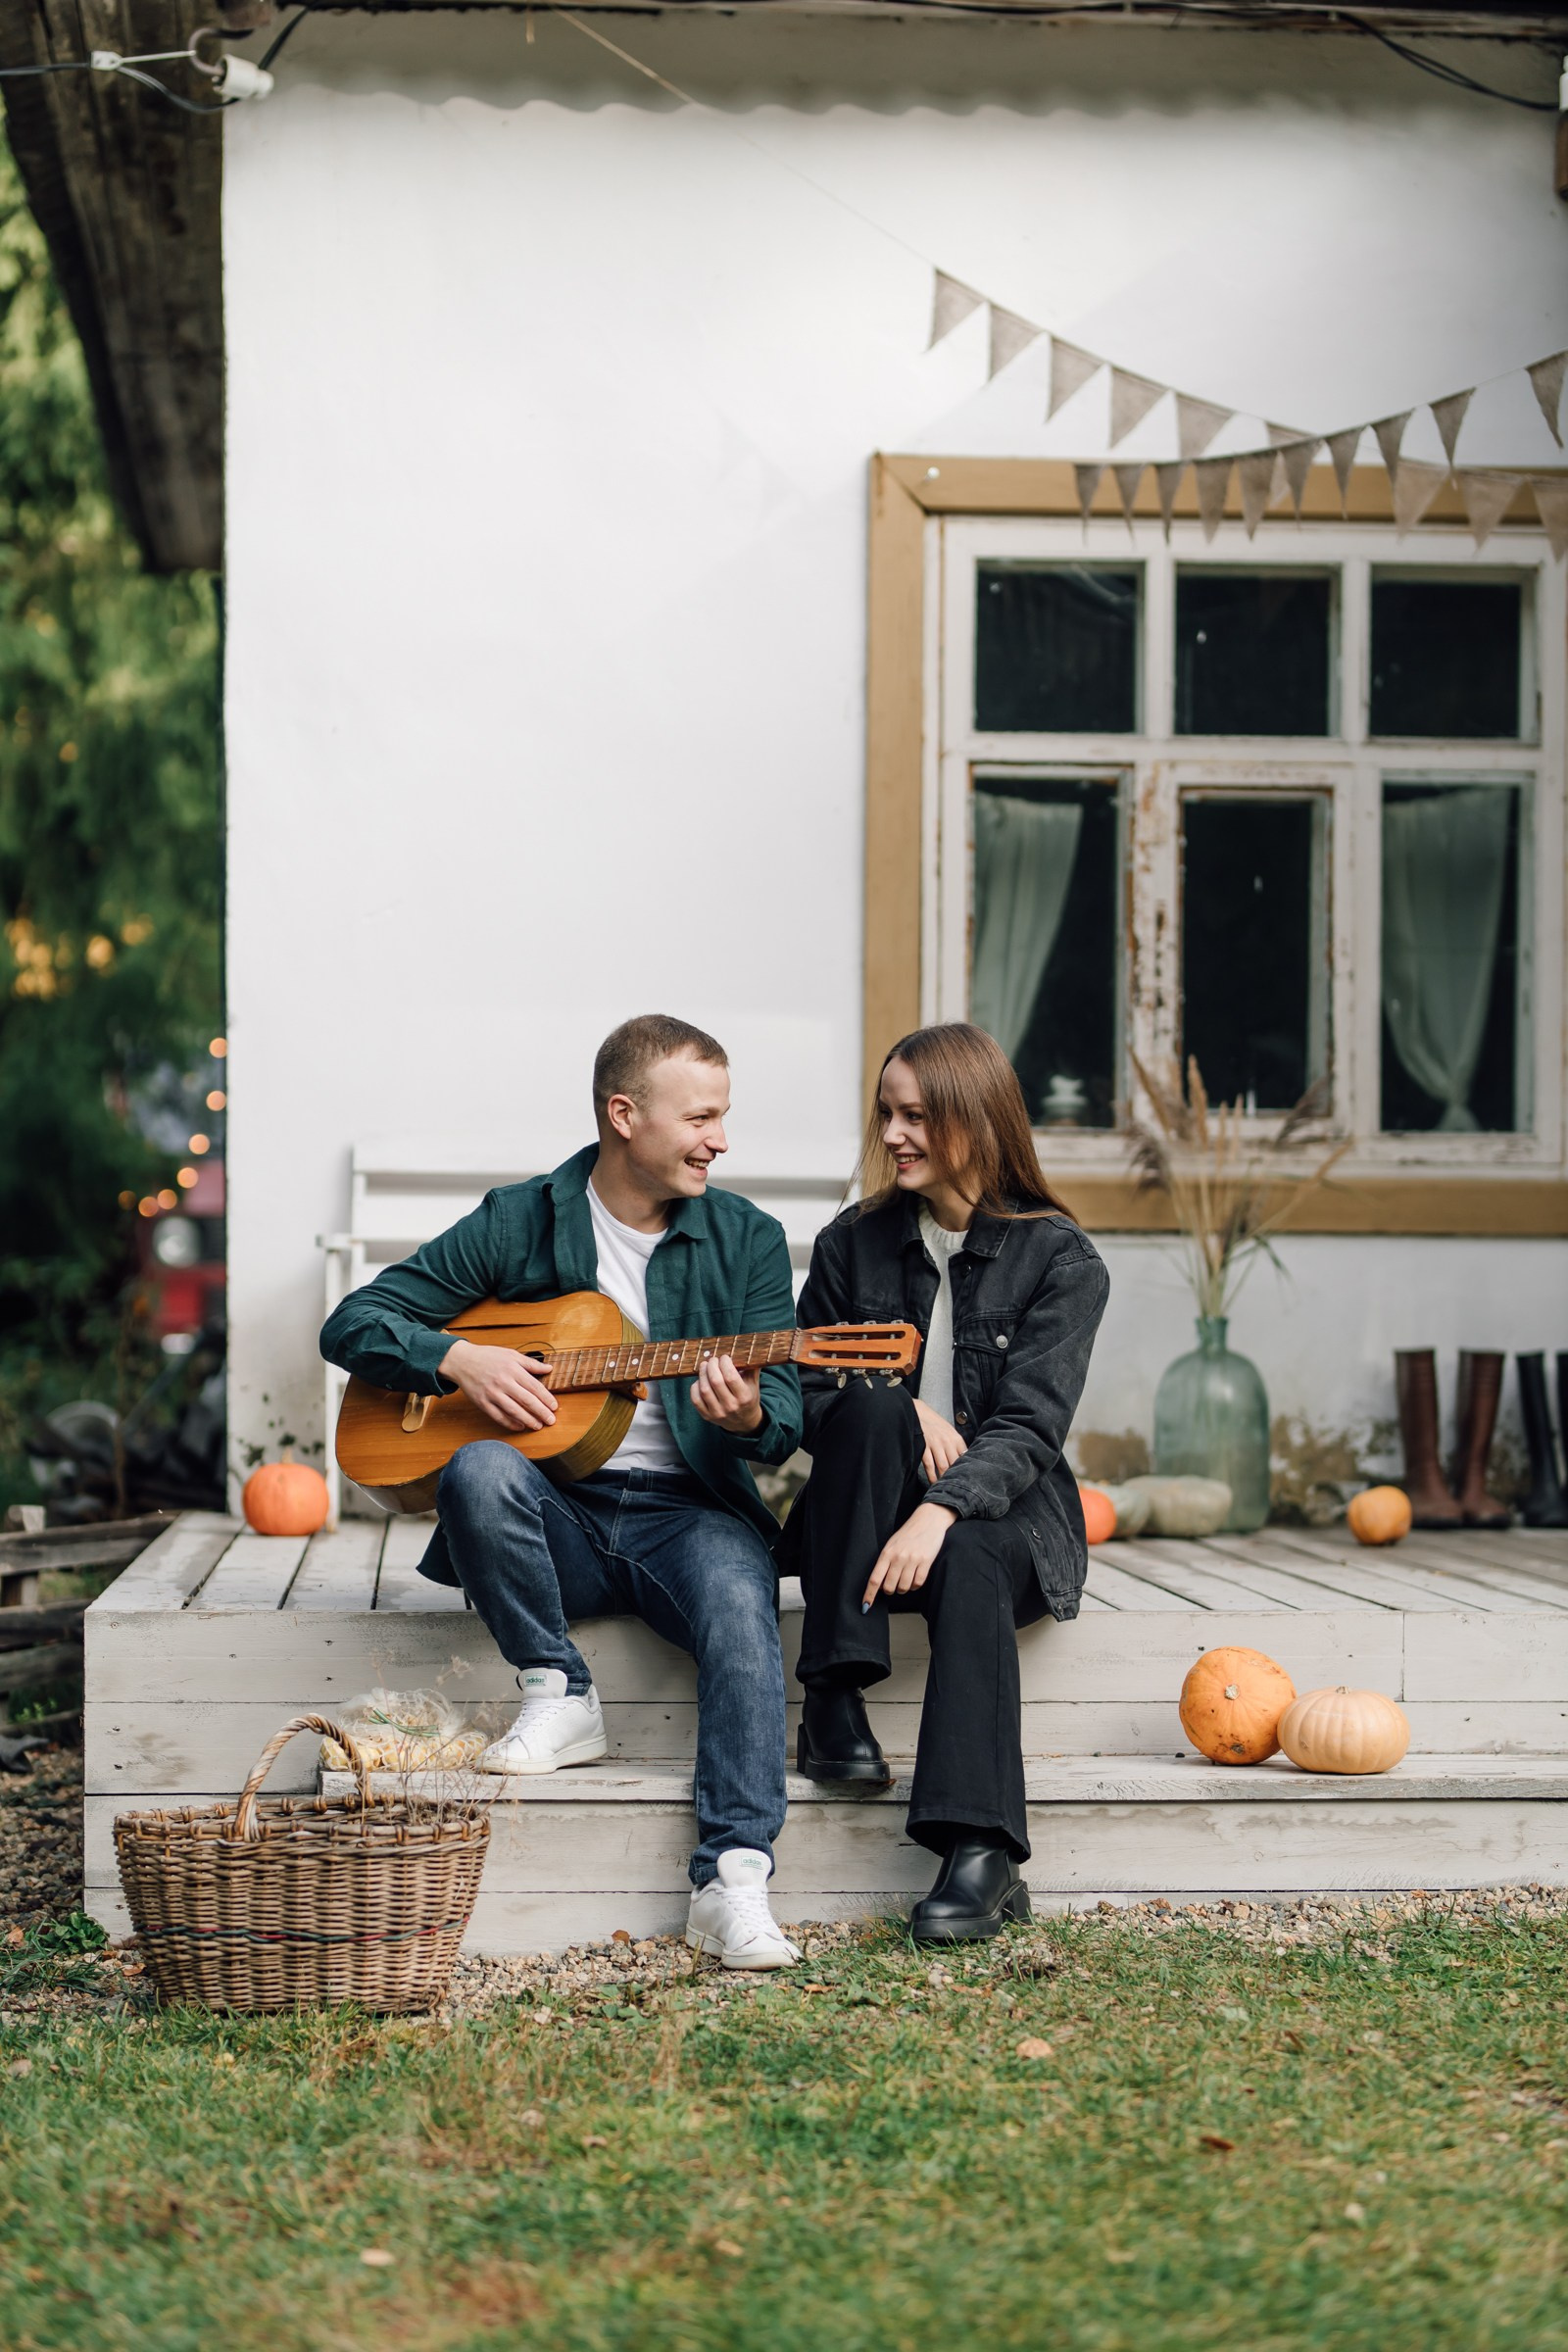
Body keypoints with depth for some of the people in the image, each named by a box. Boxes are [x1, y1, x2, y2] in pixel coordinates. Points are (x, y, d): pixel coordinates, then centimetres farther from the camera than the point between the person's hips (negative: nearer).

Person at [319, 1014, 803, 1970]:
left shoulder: (747, 1239, 8)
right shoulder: (520, 1223, 5)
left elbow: (788, 1415, 1)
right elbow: (354, 1324, 6)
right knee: (480, 1471, -33)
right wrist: (460, 1359, -13)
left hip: (689, 1508, 0)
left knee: (741, 1606, -34)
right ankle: (561, 1696, -14)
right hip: (558, 1513, 0)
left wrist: (750, 1417, -24)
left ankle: (735, 1876, -40)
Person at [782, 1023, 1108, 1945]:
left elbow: (1030, 1426, -14)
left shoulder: (1061, 1260, -4)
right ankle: (835, 1700, -29)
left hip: (1008, 1511, -3)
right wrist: (903, 1416, -12)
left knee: (969, 1565, -37)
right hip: (861, 1520, 3)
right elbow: (805, 1399, 8)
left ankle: (982, 1853, -46)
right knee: (872, 1406, -29)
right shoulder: (852, 1245, 7)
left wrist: (942, 1508, -31)